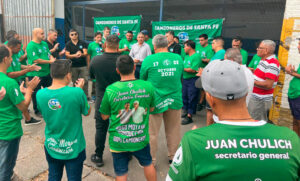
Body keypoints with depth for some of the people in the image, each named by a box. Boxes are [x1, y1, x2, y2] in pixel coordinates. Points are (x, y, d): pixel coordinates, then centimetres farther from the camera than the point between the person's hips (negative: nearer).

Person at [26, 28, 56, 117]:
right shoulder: (31, 46, -17)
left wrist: (52, 58, -10)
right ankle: (37, 111, 22)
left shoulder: (44, 44, 9)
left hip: (47, 72, 8)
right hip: (35, 74, -8)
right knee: (36, 93, 6)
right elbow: (36, 60, -24)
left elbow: (49, 54, 13)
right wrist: (49, 61, -19)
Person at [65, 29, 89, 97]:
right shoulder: (68, 44, 4)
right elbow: (67, 55, -6)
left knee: (85, 81, -4)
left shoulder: (83, 43, 3)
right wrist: (75, 55, -26)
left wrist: (81, 54, -28)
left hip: (83, 65, 0)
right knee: (75, 82, 8)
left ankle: (86, 96, 7)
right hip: (73, 66, 1)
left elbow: (86, 53, -3)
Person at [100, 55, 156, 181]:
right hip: (141, 139, 2)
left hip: (118, 141, -1)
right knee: (148, 164, 28)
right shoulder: (148, 86, -12)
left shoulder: (110, 90, -17)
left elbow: (104, 116, -4)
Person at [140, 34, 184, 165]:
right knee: (173, 132, 19)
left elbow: (142, 80, 1)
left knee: (152, 133, 12)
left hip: (155, 101, -3)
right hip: (175, 100, 4)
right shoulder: (178, 58, 0)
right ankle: (173, 157, 36)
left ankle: (151, 160, 25)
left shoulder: (149, 60, -11)